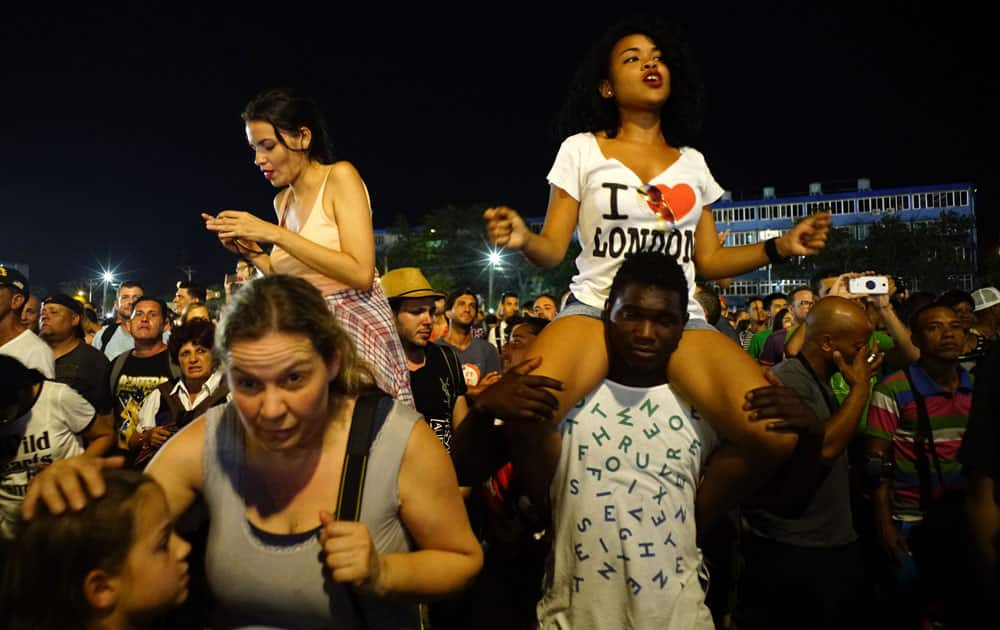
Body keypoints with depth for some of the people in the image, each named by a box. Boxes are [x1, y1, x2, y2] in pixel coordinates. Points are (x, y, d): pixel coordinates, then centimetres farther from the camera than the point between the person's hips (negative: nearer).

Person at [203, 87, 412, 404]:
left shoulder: (340, 176, -7)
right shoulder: (282, 200, 14)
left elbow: (360, 274, -19)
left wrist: (274, 234, -16)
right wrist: (250, 251, 2)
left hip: (355, 326, -6)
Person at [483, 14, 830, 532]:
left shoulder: (692, 162, 18)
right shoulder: (581, 149, 8)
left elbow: (708, 260, 17)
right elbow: (554, 248, 3)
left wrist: (780, 246, 4)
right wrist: (524, 239, -19)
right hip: (596, 308, -3)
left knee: (777, 437, -22)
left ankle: (687, 524, 8)